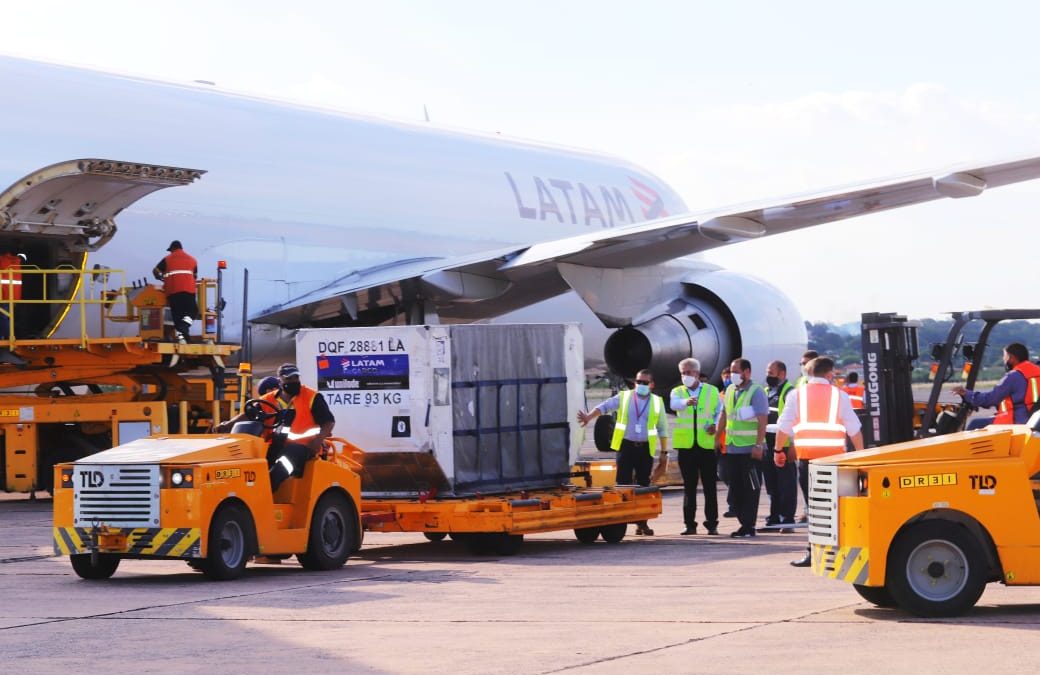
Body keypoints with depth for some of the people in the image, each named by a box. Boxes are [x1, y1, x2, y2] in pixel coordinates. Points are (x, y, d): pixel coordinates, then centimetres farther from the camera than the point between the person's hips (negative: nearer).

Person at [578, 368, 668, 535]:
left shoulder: (657, 402, 8)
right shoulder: (624, 397, 5)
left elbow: (662, 429, 11)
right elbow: (604, 407, -7)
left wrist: (664, 452, 9)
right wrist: (588, 417, -24)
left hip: (646, 448, 1)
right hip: (626, 446, -1)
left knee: (643, 485, 5)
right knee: (623, 483, -7)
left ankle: (642, 523, 13)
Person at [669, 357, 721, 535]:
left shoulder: (712, 391, 10)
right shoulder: (677, 392, 8)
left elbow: (719, 412, 15)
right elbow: (674, 404, -15)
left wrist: (715, 425, -7)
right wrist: (686, 402, -38)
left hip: (707, 444, -1)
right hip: (686, 445, 1)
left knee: (710, 486, -1)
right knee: (689, 486, 4)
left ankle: (712, 524, 4)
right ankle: (690, 524, 8)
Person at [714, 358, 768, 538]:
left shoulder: (756, 392, -10)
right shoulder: (730, 391, 12)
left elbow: (762, 420, -16)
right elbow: (724, 415, 21)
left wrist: (759, 445, -22)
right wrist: (718, 438, 16)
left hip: (750, 449, -8)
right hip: (733, 447, 8)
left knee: (750, 488, -4)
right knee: (736, 488, 9)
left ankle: (749, 526, -1)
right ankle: (744, 523, 16)